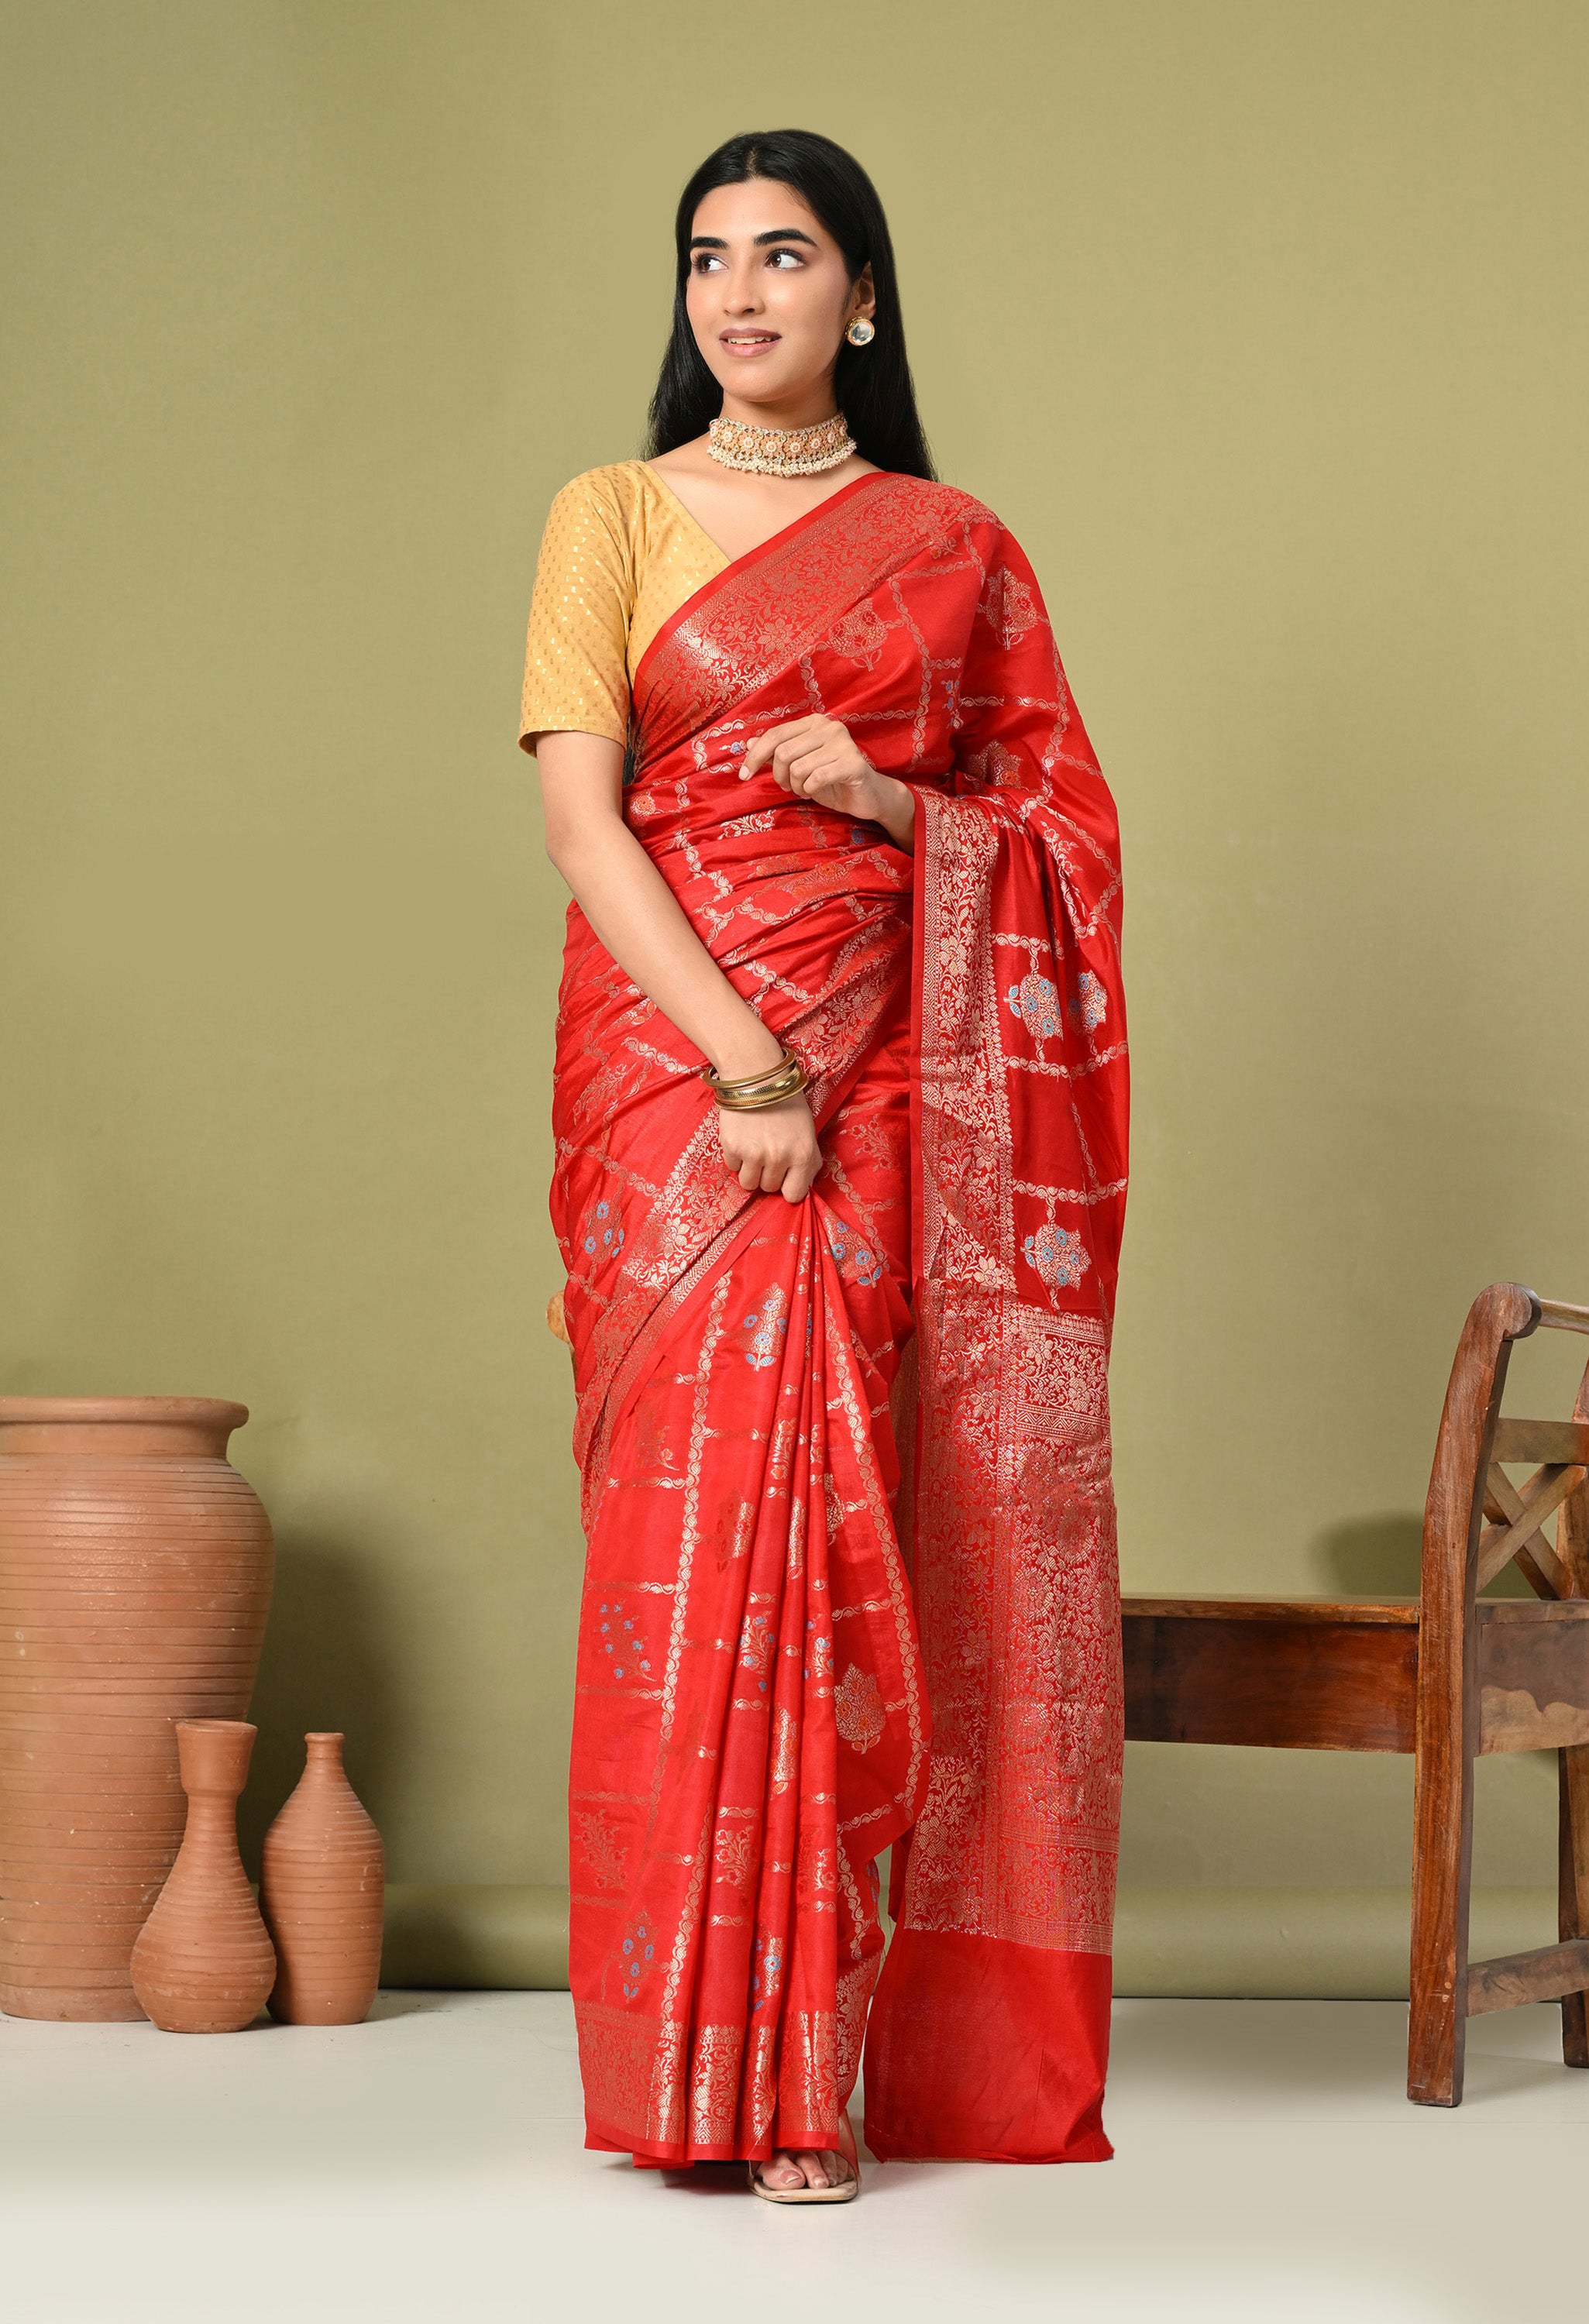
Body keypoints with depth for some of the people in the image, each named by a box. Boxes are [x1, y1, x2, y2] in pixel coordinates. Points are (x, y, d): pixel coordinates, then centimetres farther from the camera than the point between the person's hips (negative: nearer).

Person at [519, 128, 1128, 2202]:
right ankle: (734, 2067, -3)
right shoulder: (615, 519, 6)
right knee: (708, 1514, -8)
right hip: (675, 1064, -2)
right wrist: (746, 1064, -15)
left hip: (891, 1078, 2)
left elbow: (1065, 822, 12)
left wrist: (890, 801, -8)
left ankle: (839, 2031, 6)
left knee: (852, 1527, -2)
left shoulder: (953, 549, 12)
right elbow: (579, 817, -5)